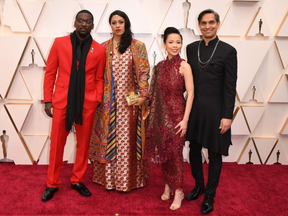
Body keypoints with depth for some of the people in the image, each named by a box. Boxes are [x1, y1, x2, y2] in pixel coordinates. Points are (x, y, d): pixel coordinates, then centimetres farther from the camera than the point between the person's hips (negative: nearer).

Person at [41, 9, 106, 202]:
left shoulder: (99, 50, 3)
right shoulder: (59, 43, 3)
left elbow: (99, 79, 7)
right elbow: (50, 73, 4)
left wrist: (98, 101, -4)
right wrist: (47, 100, -1)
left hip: (87, 103, 1)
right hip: (62, 101, 0)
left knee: (84, 143, 10)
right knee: (57, 143, 7)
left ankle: (78, 180, 28)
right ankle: (52, 184, 23)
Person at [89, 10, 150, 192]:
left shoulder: (138, 46, 2)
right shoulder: (104, 47, 8)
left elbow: (144, 72, -2)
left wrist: (143, 95, -11)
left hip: (131, 100, -2)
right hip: (109, 101, 2)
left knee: (129, 139, 3)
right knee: (109, 138, 7)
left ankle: (129, 178, 18)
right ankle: (109, 177, 20)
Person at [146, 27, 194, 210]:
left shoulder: (184, 66, -9)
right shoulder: (160, 66, 6)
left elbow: (190, 93, -12)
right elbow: (156, 93, 9)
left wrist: (185, 119, -15)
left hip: (177, 115, -5)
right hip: (161, 114, 5)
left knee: (175, 153, 2)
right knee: (163, 152, 12)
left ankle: (178, 191, 17)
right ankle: (168, 185, 30)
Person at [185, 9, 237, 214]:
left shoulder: (228, 51, -7)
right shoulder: (191, 48, 6)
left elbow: (230, 86, -8)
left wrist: (227, 116, -11)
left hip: (215, 110, -4)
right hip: (194, 108, 4)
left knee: (214, 154, 9)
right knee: (194, 149, 15)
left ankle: (210, 196, 26)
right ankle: (198, 185, 38)